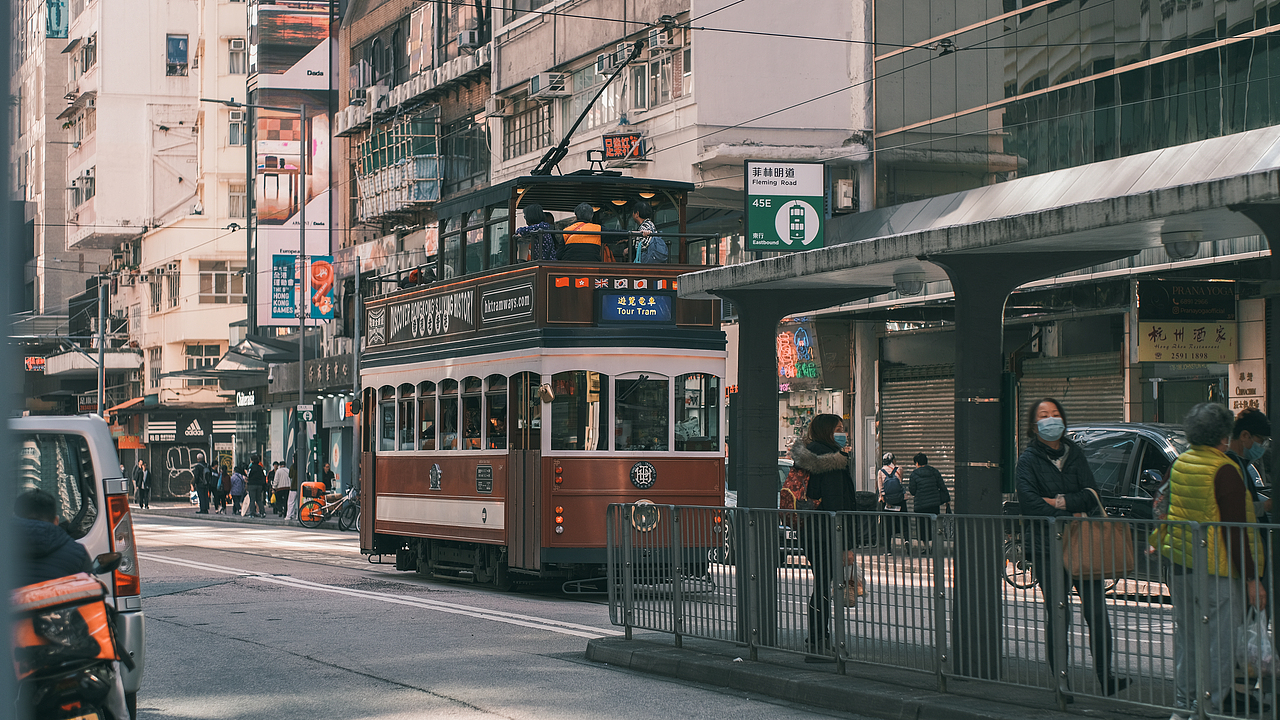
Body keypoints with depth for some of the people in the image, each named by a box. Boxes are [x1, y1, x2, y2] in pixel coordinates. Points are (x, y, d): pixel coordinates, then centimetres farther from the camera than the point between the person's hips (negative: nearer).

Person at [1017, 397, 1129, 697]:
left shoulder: (1074, 454, 15)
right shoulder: (1028, 460, 2)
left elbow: (1091, 495, 6)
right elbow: (1030, 504, -11)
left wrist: (1061, 502, -8)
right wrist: (1071, 516, -13)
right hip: (1046, 547, -4)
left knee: (1097, 612, -2)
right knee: (1058, 616, -5)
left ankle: (1105, 677, 4)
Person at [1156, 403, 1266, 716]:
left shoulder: (1178, 464, 5)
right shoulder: (1224, 471, -15)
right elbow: (1234, 528, -16)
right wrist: (1252, 578, -13)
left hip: (1179, 561, 7)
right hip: (1217, 565, -7)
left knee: (1186, 634, 16)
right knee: (1220, 637, 0)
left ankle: (1184, 700, 23)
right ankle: (1213, 704, 2)